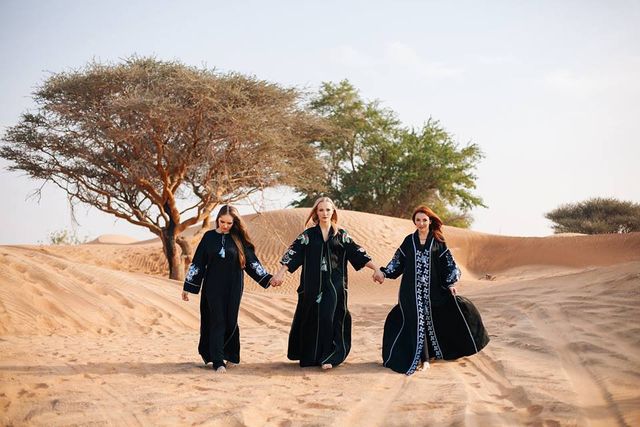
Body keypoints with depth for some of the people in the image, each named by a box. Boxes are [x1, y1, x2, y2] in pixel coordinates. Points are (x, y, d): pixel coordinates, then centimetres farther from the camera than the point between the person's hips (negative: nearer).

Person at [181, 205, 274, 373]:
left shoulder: (238, 238, 1)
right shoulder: (209, 237, 1)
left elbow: (252, 260, 2)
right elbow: (197, 262, 2)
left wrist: (267, 278, -5)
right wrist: (187, 287, 2)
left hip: (233, 287, 1)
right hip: (213, 286, -1)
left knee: (231, 321, 4)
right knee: (217, 321, -3)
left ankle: (230, 355, 22)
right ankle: (218, 361, -1)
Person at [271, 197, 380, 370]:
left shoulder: (341, 234, 6)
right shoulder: (308, 234, 3)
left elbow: (357, 252, 4)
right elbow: (293, 252, -4)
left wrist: (376, 269, -1)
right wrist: (281, 272, -16)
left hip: (334, 286, 0)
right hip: (312, 285, 0)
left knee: (328, 318, -8)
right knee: (312, 319, 5)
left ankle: (328, 356, 1)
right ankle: (310, 355, 20)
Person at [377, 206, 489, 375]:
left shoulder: (438, 242, 5)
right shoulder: (409, 241, 7)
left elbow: (448, 263, 3)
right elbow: (398, 261, 8)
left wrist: (451, 284, -7)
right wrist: (384, 273, -5)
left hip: (433, 289, 0)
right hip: (412, 289, 0)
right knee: (416, 320, -3)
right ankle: (421, 358, 5)